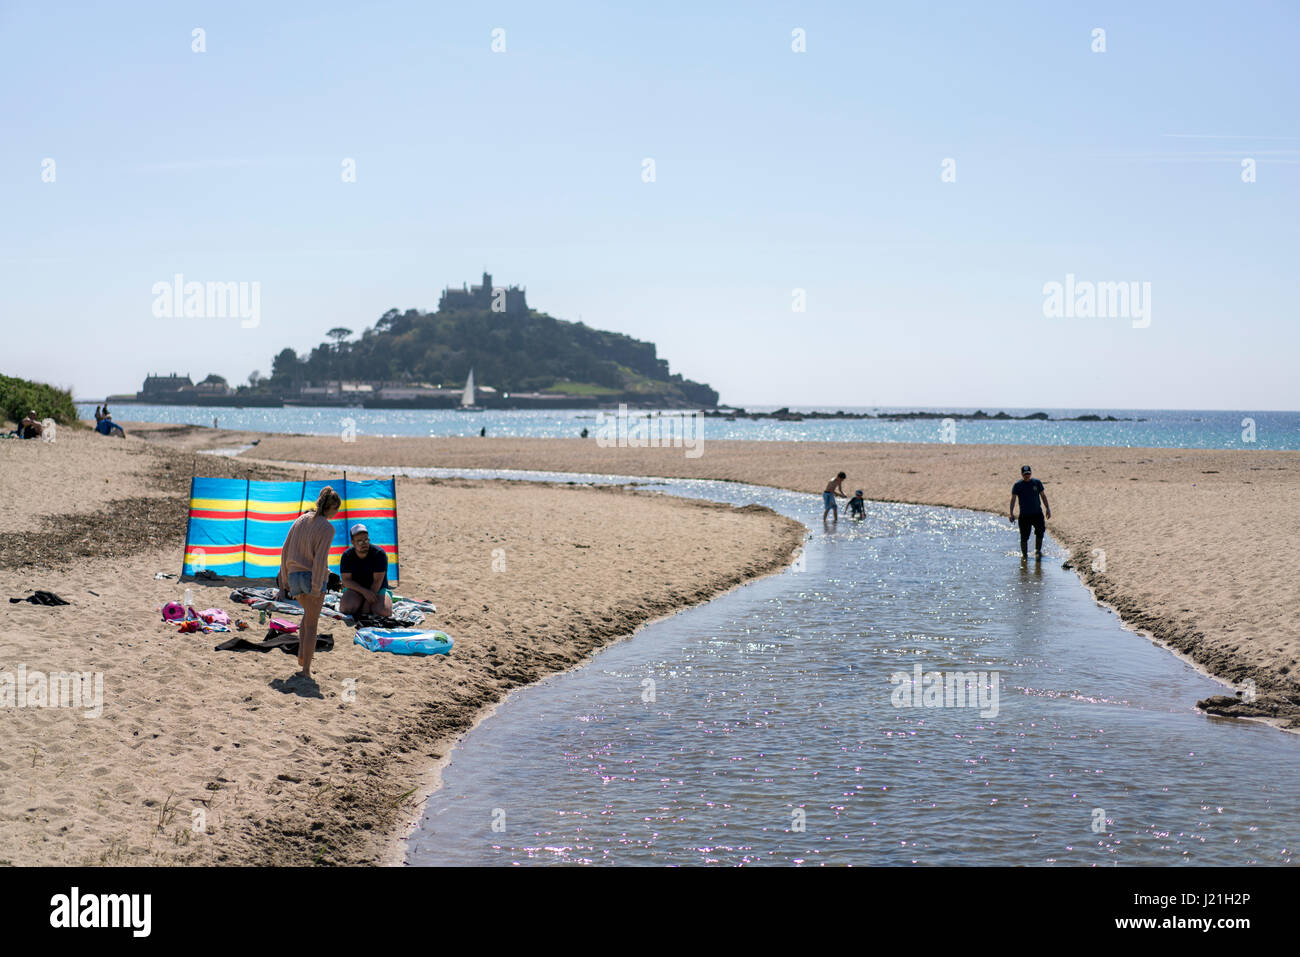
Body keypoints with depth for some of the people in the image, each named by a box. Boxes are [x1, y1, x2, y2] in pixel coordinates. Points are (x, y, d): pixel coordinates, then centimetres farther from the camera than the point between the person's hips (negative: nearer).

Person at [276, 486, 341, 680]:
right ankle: (306, 669, 6)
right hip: (313, 577, -6)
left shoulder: (300, 520, 8)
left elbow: (285, 551, 10)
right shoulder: (327, 528, -11)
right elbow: (320, 560, -19)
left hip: (294, 575, 6)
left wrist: (284, 579, 18)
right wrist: (317, 589, -17)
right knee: (311, 625, 4)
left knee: (309, 613, 28)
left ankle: (302, 656, 19)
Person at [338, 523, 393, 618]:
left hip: (378, 590, -1)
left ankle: (368, 606, 3)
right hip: (356, 588, 1)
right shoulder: (347, 556, -8)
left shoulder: (379, 553, -16)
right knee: (346, 607, -31)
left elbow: (377, 581, -17)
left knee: (384, 611, -31)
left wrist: (368, 602, -22)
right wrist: (364, 592, -27)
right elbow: (346, 580, -12)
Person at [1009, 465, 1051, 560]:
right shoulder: (1017, 485, -2)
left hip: (1037, 513, 2)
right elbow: (1013, 499, -3)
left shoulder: (1037, 482, 4)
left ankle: (1038, 551, 24)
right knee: (1024, 536, -2)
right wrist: (1012, 513, -12)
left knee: (1040, 533, 3)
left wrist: (1048, 508, 4)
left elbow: (1043, 495, 11)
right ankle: (1024, 554, 13)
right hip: (1024, 515, -2)